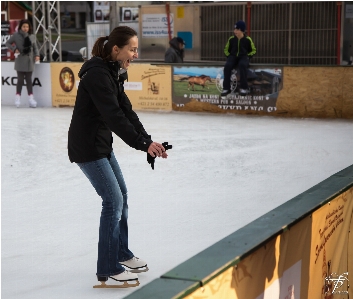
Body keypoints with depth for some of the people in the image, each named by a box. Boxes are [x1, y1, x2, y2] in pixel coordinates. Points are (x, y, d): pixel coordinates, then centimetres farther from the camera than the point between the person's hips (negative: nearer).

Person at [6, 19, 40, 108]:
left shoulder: (32, 36, 6)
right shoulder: (16, 35, -2)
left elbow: (35, 47, 12)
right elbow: (8, 43, 6)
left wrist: (37, 55, -4)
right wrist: (14, 49, -10)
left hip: (30, 61, 2)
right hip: (20, 61, -2)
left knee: (29, 80, 6)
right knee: (20, 79, -1)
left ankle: (31, 98, 8)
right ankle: (18, 98, 11)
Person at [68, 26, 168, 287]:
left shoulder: (114, 72, 7)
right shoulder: (97, 75, -23)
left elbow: (127, 111, 5)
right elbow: (115, 117, -28)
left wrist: (148, 140, -5)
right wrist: (143, 144, -25)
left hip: (101, 143, 10)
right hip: (86, 146, -10)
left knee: (121, 194, 17)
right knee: (113, 200, -9)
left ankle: (121, 254, 33)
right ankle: (108, 270, 0)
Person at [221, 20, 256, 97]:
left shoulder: (247, 39, -1)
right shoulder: (231, 39, 5)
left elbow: (253, 50, 12)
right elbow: (226, 50, 19)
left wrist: (247, 56, -3)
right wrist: (229, 56, 2)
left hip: (243, 57, -2)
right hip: (233, 56, 2)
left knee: (242, 65, -38)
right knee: (227, 66, -30)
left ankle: (244, 88, -31)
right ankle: (226, 88, -23)